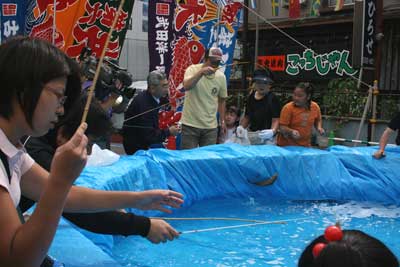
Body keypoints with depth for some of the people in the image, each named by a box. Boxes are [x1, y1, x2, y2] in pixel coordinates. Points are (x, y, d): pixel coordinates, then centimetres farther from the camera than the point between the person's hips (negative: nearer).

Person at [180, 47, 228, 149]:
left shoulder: (221, 76, 3)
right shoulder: (193, 69, -7)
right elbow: (186, 86, -28)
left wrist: (222, 121, 15)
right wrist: (201, 72, -37)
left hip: (211, 126, 3)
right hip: (190, 124, -3)